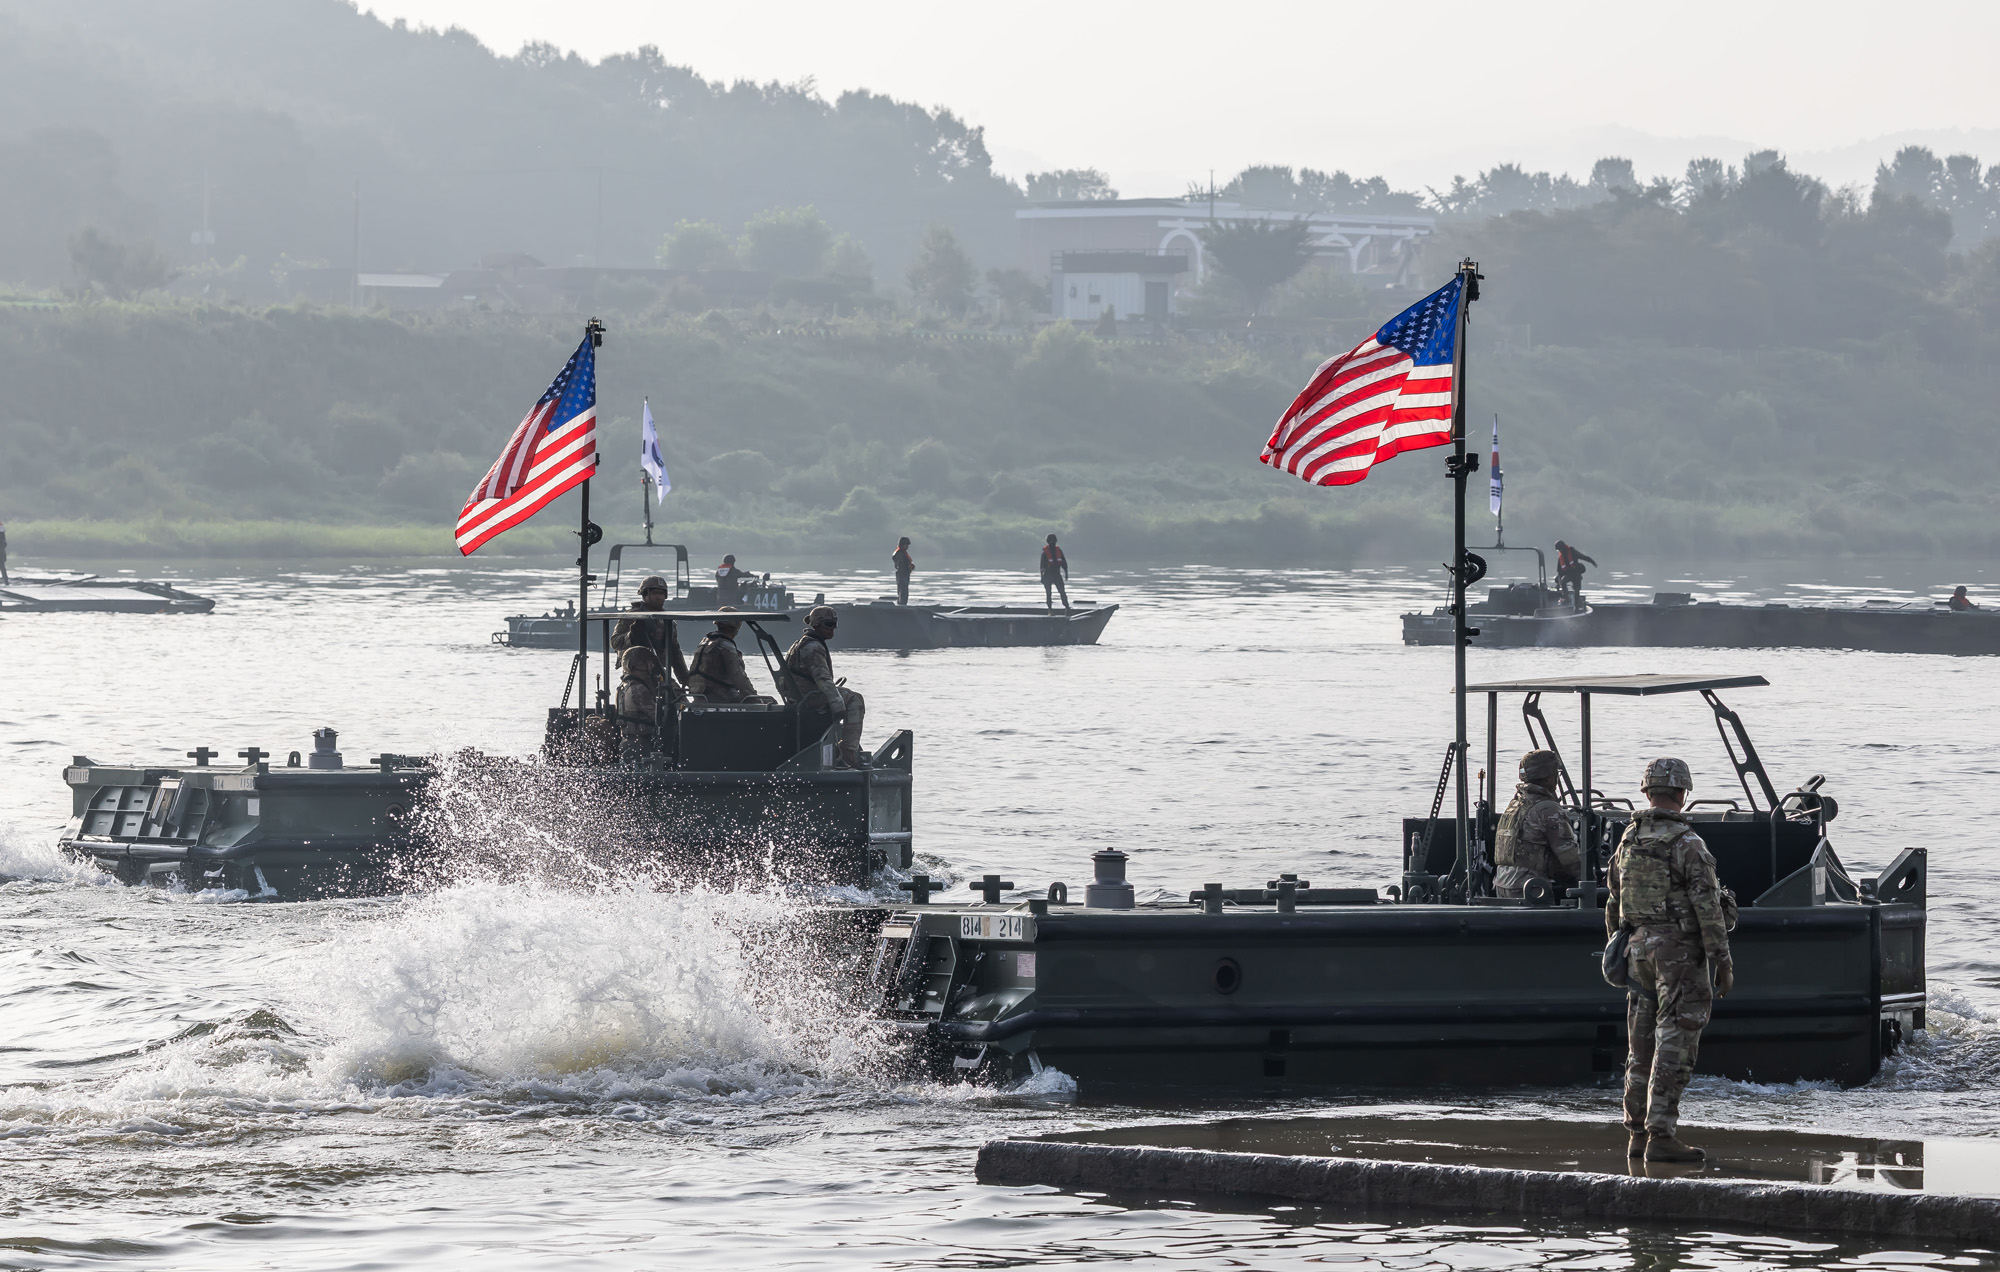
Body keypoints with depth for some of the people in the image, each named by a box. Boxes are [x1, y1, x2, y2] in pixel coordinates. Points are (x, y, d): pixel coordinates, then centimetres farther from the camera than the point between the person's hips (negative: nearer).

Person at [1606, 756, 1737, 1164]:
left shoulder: (1628, 841, 9)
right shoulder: (1687, 844, -13)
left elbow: (1614, 905, 16)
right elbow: (1707, 908, -16)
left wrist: (1618, 950, 26)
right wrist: (1722, 962, -12)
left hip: (1638, 947, 7)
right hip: (1681, 950, -7)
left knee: (1642, 1046, 13)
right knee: (1673, 1046, -6)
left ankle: (1637, 1133, 16)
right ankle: (1660, 1135, -10)